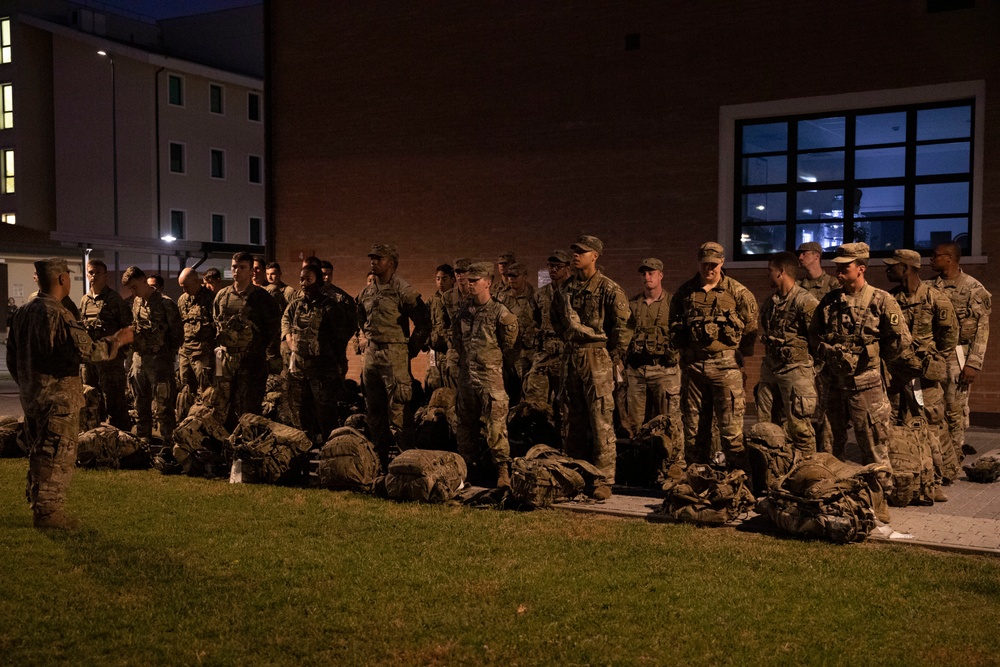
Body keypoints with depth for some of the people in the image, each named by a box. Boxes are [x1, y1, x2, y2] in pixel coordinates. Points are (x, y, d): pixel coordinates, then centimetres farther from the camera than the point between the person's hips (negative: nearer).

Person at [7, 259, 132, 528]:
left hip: (31, 395, 9)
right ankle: (49, 512, 4)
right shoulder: (57, 315, -19)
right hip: (58, 397, -9)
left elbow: (12, 357, 15)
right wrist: (117, 341, -9)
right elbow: (86, 351, -24)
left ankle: (39, 508, 26)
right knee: (58, 456, 0)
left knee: (38, 454, 18)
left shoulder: (23, 312, 8)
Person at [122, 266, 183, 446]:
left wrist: (166, 356, -3)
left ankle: (167, 444, 5)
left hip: (159, 362, -7)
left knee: (163, 407, -3)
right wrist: (135, 354, 8)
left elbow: (178, 335, -8)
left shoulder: (165, 303, -11)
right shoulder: (135, 303, 10)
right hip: (139, 360, 7)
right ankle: (143, 441, 26)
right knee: (141, 405, 15)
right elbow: (134, 329, 18)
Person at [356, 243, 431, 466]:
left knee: (397, 407, -7)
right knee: (374, 407, 13)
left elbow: (423, 322, -9)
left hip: (394, 354, -7)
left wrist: (411, 349, -6)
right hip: (371, 354, 8)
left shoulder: (403, 290, -9)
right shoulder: (367, 292, 12)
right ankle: (380, 454, 23)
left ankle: (398, 454, -1)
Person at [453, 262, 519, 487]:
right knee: (465, 424, 13)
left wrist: (491, 357, 7)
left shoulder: (499, 311, -9)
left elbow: (508, 343, -1)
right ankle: (466, 466, 24)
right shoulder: (464, 309, 8)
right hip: (466, 373, 6)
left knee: (495, 424, -8)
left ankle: (503, 469, -4)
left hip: (490, 375, -6)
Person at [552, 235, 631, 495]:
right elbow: (557, 320, 25)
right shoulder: (566, 288, 10)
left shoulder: (609, 289, -8)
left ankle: (604, 481, 0)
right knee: (575, 421, 12)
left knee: (602, 422, -5)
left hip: (598, 359, -6)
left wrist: (614, 360, -8)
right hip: (573, 358, 6)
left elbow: (623, 327, -8)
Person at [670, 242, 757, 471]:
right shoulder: (685, 292, 7)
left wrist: (738, 353, 3)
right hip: (692, 365, 4)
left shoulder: (737, 292, -1)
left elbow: (751, 327, 3)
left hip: (725, 365, -3)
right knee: (693, 424, 9)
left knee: (731, 425, -5)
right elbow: (674, 324, 19)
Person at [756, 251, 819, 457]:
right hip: (770, 369, 8)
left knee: (799, 425, -3)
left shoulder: (805, 301, -12)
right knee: (765, 425, 10)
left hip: (796, 370, -8)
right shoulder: (770, 303, 13)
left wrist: (817, 369, -12)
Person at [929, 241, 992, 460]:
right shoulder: (932, 287, 9)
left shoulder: (973, 288, -6)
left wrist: (974, 364, -14)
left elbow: (982, 329, -8)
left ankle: (955, 453, 9)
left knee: (955, 406, -2)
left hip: (958, 355, -5)